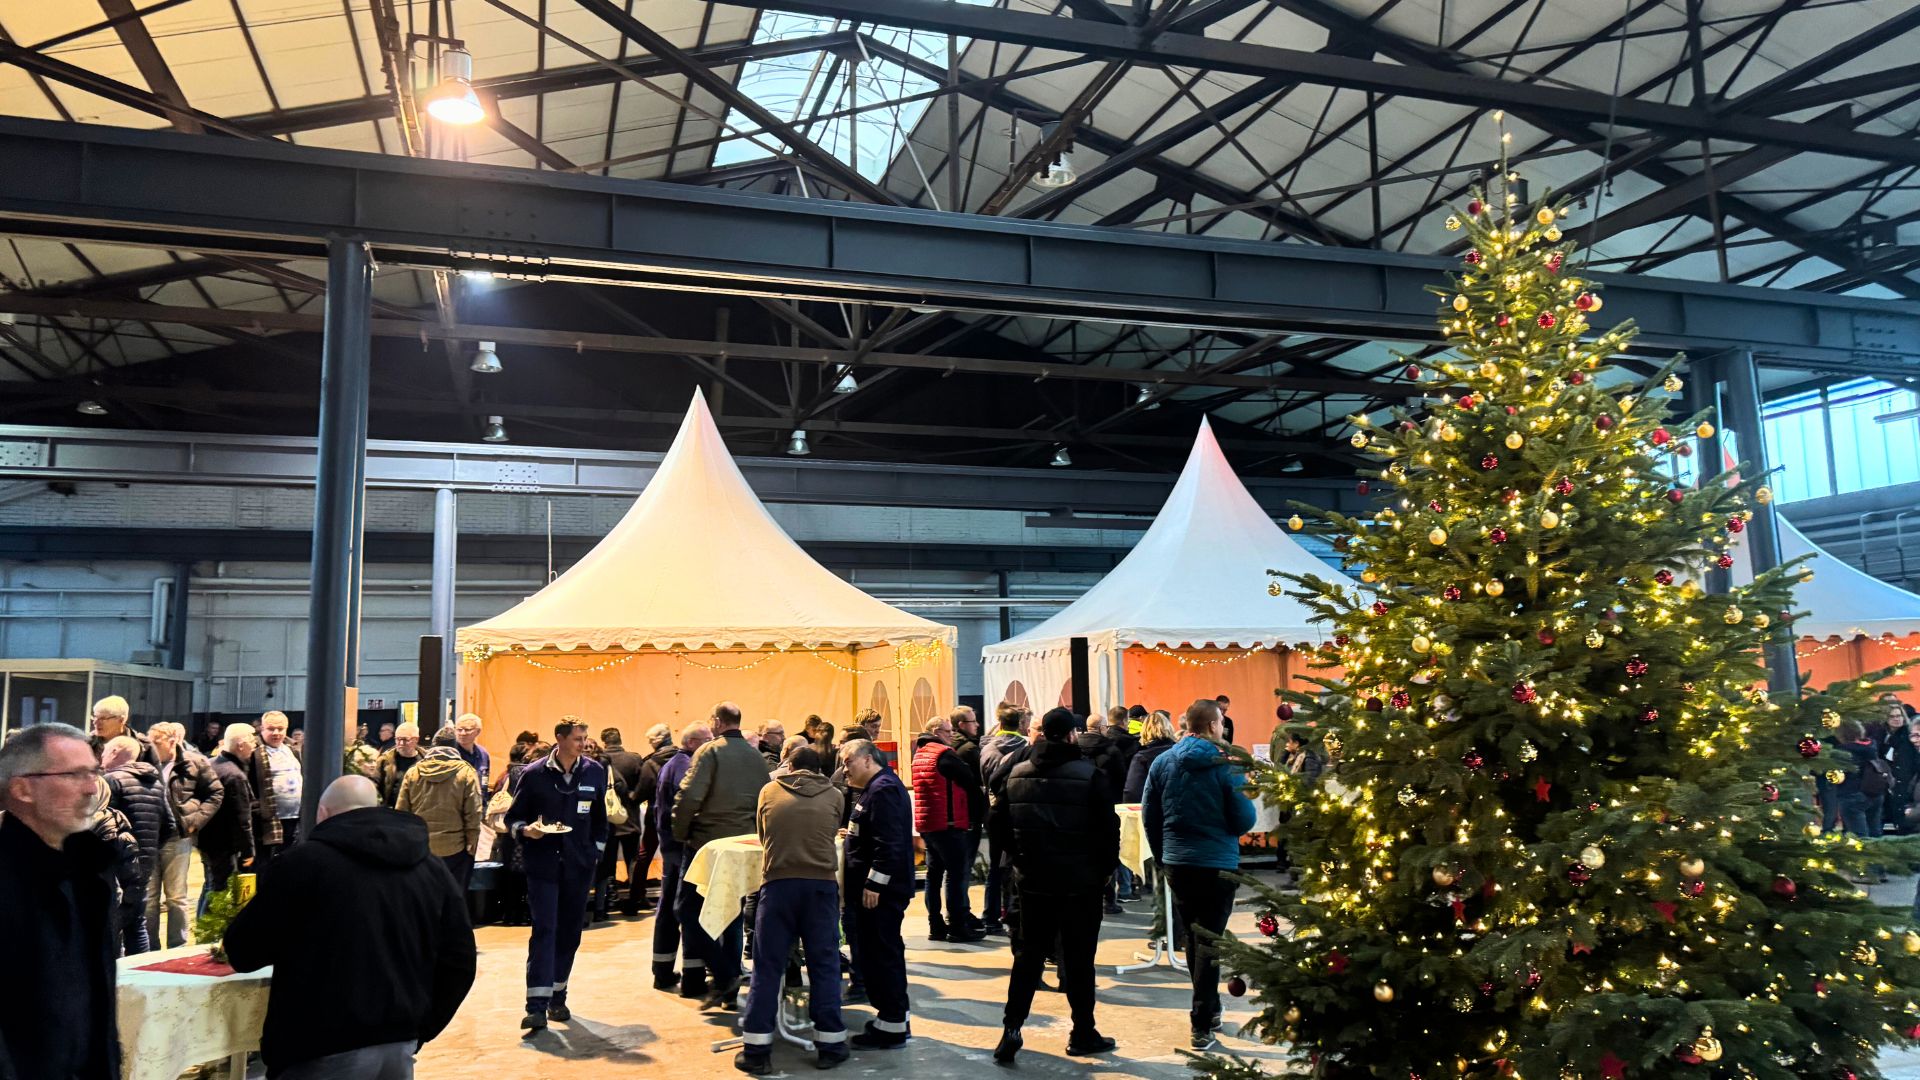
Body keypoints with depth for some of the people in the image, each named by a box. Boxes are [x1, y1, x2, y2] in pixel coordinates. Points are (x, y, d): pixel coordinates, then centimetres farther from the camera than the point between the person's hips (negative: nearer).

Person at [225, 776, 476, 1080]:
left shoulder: (306, 861, -7)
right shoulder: (431, 868, 7)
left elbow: (242, 952, 1)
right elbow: (459, 961, 8)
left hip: (326, 1048, -5)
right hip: (399, 1045, 5)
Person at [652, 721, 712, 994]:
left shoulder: (670, 764, 17)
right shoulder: (688, 765, -14)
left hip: (668, 842, 10)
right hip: (684, 842, -10)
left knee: (668, 906, 15)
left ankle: (663, 972, 23)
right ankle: (693, 979, -5)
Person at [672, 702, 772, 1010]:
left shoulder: (710, 751, -10)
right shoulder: (758, 757, 8)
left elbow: (689, 797, -18)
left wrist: (680, 833, -4)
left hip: (706, 843, -6)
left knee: (688, 909, 4)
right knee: (732, 915, 14)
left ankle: (723, 975, -8)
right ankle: (731, 990, 16)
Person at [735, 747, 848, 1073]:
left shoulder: (769, 791, 9)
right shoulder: (833, 796, 6)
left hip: (778, 882, 0)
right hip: (822, 883, 0)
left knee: (767, 967, 6)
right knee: (824, 965, 9)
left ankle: (757, 1049, 8)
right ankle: (830, 1045, 14)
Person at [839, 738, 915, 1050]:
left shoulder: (884, 790, -17)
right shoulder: (876, 788, 18)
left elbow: (889, 843, -24)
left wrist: (874, 883, -24)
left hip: (880, 890, -11)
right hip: (874, 887, 11)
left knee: (881, 954, -5)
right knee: (881, 953, 16)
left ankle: (892, 1026, 2)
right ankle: (895, 1018, 25)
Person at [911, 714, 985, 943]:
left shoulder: (919, 754, 15)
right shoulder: (944, 754, -13)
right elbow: (971, 780, -12)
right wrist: (982, 795, 7)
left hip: (926, 823, 9)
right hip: (947, 823, -9)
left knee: (934, 873, 12)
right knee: (957, 873, -3)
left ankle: (936, 926, 16)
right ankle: (958, 927, -2)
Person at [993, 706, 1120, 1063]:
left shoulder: (1017, 774, 3)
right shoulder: (1089, 775, -11)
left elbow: (1001, 823, 7)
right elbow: (1108, 827, -10)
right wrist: (1106, 868, 3)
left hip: (1032, 880, 4)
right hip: (1080, 881, -4)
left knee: (1028, 955, 12)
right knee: (1079, 958, 7)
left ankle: (1011, 1028, 6)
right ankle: (1083, 1034, 15)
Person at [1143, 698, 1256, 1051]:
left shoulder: (1162, 762, -1)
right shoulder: (1225, 765, -12)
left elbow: (1149, 816, 4)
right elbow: (1244, 820, -9)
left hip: (1176, 863, 4)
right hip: (1217, 865, -4)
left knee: (1193, 938, 19)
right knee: (1209, 943, 2)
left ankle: (1209, 1010, 32)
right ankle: (1202, 1026, 3)